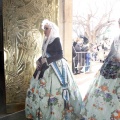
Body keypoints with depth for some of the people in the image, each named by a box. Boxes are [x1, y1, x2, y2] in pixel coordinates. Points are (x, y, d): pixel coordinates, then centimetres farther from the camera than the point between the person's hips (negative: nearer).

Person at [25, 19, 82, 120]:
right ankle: (42, 112, 25)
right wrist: (40, 61, 0)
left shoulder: (56, 39, -10)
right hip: (46, 67, 9)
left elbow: (60, 55, -16)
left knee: (53, 89, -6)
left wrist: (47, 60, -19)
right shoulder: (46, 40, 13)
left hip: (55, 68, -9)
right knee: (42, 89, 11)